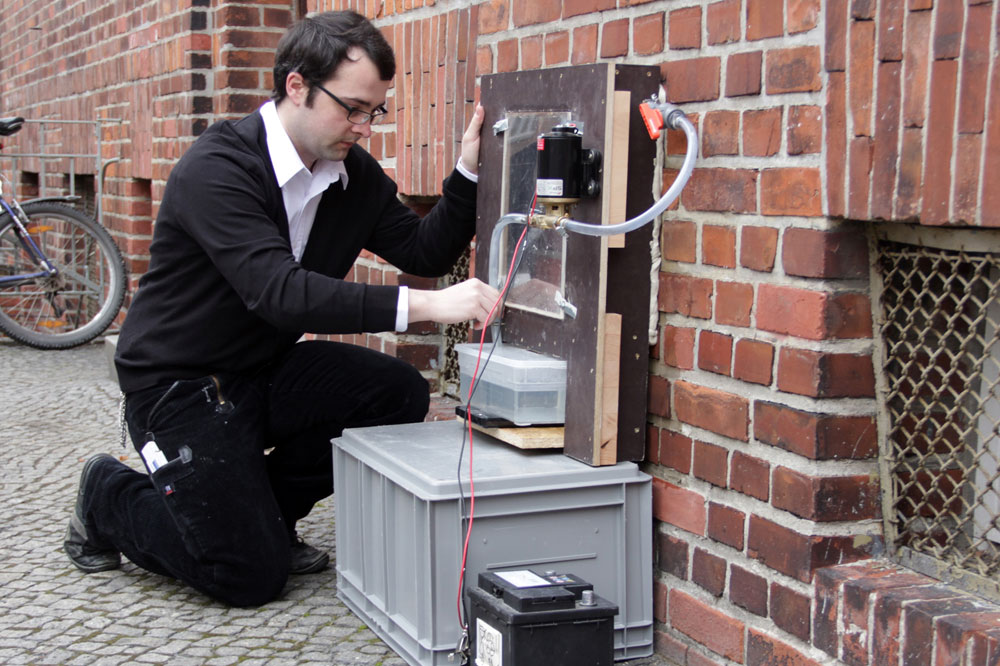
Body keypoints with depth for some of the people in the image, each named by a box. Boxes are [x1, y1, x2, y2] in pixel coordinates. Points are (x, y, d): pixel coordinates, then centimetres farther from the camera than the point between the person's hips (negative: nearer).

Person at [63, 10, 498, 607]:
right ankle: (111, 496, 15)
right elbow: (280, 293, -38)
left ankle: (259, 506, 5)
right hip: (180, 386, -7)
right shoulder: (217, 169, -25)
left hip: (267, 371, 7)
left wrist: (469, 172, -12)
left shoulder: (354, 172, -1)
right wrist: (423, 305, -44)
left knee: (400, 395, -17)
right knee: (251, 576, -13)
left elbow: (425, 252, 5)